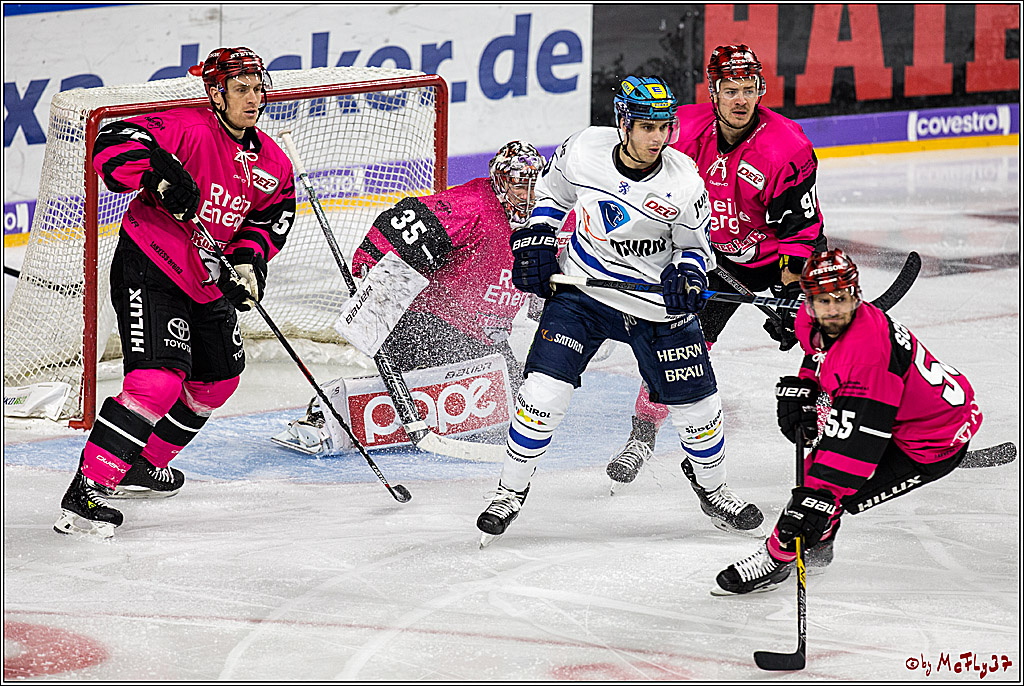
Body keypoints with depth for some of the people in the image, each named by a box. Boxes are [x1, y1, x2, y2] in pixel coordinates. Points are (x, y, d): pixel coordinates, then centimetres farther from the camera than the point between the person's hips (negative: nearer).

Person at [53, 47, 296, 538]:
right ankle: (86, 491, -20)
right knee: (159, 380, -22)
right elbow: (112, 146, -27)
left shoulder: (271, 164, 4)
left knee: (218, 379, 20)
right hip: (148, 270, -9)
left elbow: (272, 216, 14)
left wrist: (248, 257, -5)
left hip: (207, 280, 9)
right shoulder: (189, 129, -18)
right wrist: (161, 171, -41)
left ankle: (144, 465, 36)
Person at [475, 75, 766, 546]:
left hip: (656, 308, 0)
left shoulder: (684, 182, -18)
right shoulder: (585, 149, -13)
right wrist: (536, 241, -1)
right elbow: (553, 191, 9)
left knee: (697, 407, 5)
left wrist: (686, 276, -22)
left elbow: (696, 244, -2)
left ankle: (711, 488, 35)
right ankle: (510, 492, 9)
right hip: (580, 292, 0)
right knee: (543, 391, -11)